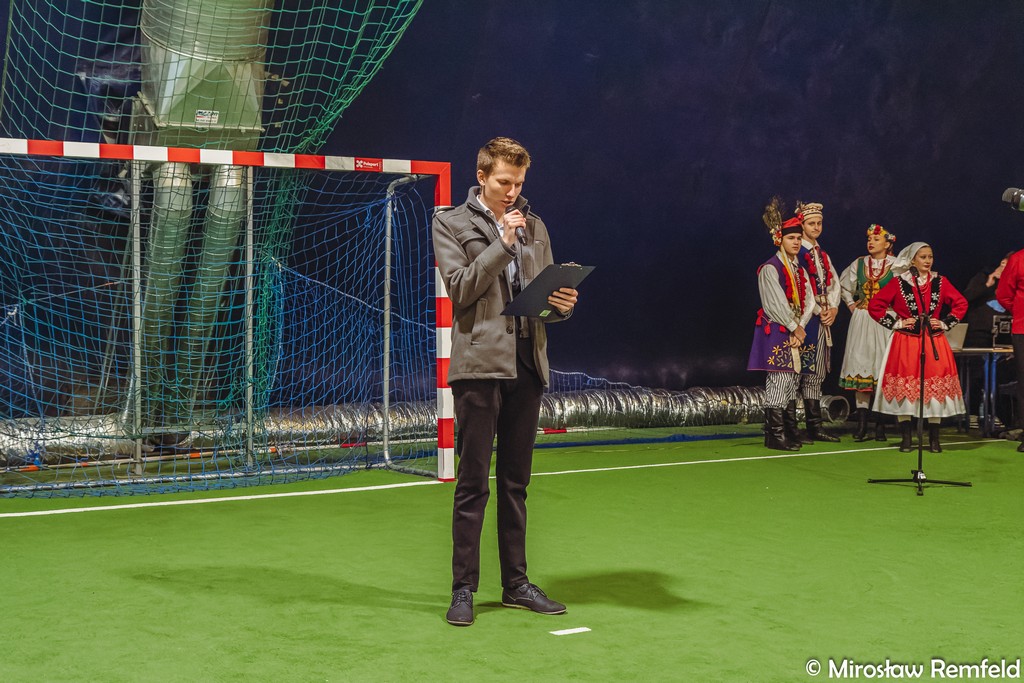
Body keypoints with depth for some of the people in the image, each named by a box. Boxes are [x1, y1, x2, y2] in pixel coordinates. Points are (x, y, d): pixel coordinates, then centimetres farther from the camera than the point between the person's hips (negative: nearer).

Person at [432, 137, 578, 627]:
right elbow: (460, 287, -9)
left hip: (527, 365, 5)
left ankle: (515, 583, 18)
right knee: (473, 483, -3)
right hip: (479, 365, -4)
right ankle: (463, 589, 5)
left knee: (516, 482, 10)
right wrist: (503, 242, -12)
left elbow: (546, 293, 18)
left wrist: (562, 304, -4)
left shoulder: (534, 227, 15)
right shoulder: (451, 224, 3)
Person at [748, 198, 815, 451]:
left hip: (797, 332, 8)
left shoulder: (800, 270, 16)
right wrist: (794, 327, -10)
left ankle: (790, 431, 13)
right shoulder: (770, 268, -8)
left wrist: (801, 328, -5)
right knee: (779, 379, -10)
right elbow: (776, 304, -14)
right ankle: (775, 435, -8)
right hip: (776, 332, -8)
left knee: (792, 380, 8)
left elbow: (809, 302, 9)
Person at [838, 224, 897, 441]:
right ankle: (861, 423, -1)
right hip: (861, 321, 3)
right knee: (860, 365, -2)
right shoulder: (859, 264, 10)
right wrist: (851, 304, 14)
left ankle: (880, 424, 2)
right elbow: (843, 284, 23)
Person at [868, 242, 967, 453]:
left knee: (936, 387, -2)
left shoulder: (940, 282, 6)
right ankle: (905, 439, 7)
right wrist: (896, 323, -5)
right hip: (905, 343, -2)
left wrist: (945, 323, 3)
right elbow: (875, 305, -1)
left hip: (934, 343, 2)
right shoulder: (898, 283, -1)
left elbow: (961, 303, 13)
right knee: (904, 388, -2)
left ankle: (934, 439, 7)